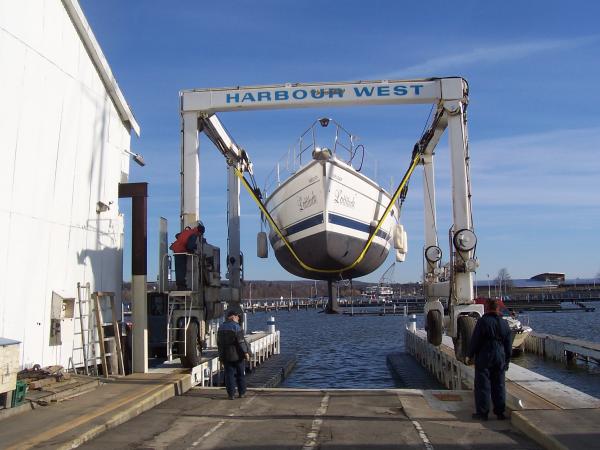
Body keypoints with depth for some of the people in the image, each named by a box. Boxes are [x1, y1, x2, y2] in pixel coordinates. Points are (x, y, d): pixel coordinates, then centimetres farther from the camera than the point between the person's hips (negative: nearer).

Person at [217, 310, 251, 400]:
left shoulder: (221, 327, 9)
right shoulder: (236, 326, -12)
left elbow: (219, 343, 13)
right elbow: (241, 341, -17)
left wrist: (221, 356, 18)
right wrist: (246, 352, -10)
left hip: (226, 356, 5)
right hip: (237, 355, -4)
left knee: (229, 375, 5)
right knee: (240, 374, 9)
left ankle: (231, 394, 3)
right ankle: (241, 392, 15)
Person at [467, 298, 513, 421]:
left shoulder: (483, 321, -11)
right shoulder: (504, 323, 7)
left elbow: (475, 340, -10)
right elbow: (509, 345, 12)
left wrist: (471, 354, 1)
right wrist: (507, 361, 19)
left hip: (484, 358, -5)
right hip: (500, 359, 5)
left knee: (482, 385, 0)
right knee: (499, 385, 11)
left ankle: (482, 412, 2)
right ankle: (500, 412, 14)